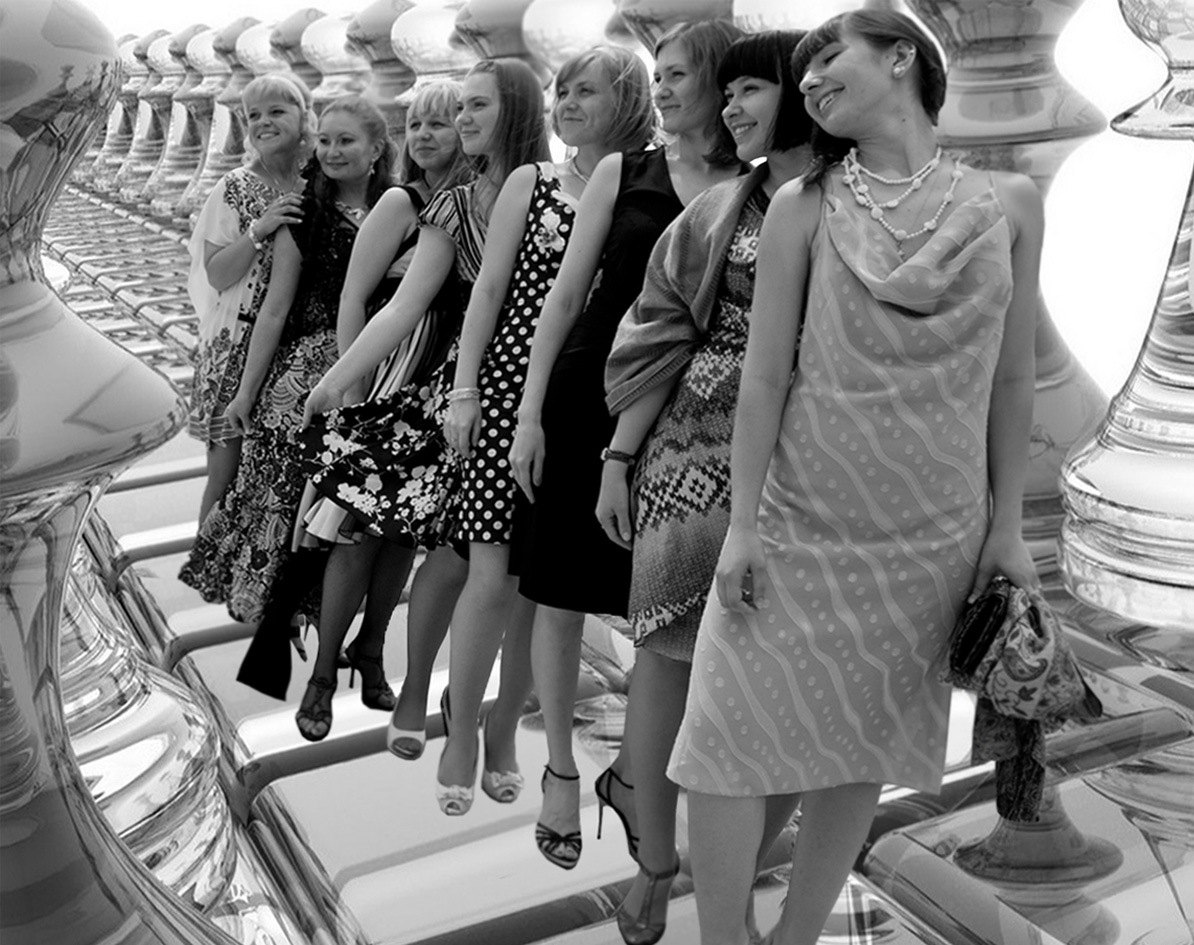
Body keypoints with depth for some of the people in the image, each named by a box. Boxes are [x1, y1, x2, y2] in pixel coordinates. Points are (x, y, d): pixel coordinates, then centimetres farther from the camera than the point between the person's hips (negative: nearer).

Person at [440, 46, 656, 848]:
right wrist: (464, 390, -2)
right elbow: (490, 287, 4)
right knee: (493, 575, -2)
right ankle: (461, 735, 16)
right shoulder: (531, 182, 6)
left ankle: (504, 732, 25)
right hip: (510, 388, 0)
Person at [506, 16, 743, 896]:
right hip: (588, 400, 1)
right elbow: (567, 294, 3)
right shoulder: (622, 173, 3)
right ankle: (561, 767, 27)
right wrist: (530, 410, -2)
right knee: (561, 594, 7)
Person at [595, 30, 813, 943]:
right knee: (667, 651, 5)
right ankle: (655, 867, 20)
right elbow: (660, 337, 7)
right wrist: (618, 459, 4)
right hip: (691, 456, 2)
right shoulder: (720, 209, 6)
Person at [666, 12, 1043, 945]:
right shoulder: (804, 207, -1)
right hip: (801, 522, -1)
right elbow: (763, 375, -3)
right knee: (740, 732, -1)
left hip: (934, 538, 1)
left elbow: (1011, 379, 5)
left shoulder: (1010, 205, 1)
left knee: (860, 745, 10)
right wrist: (742, 525, -6)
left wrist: (1007, 526, 5)